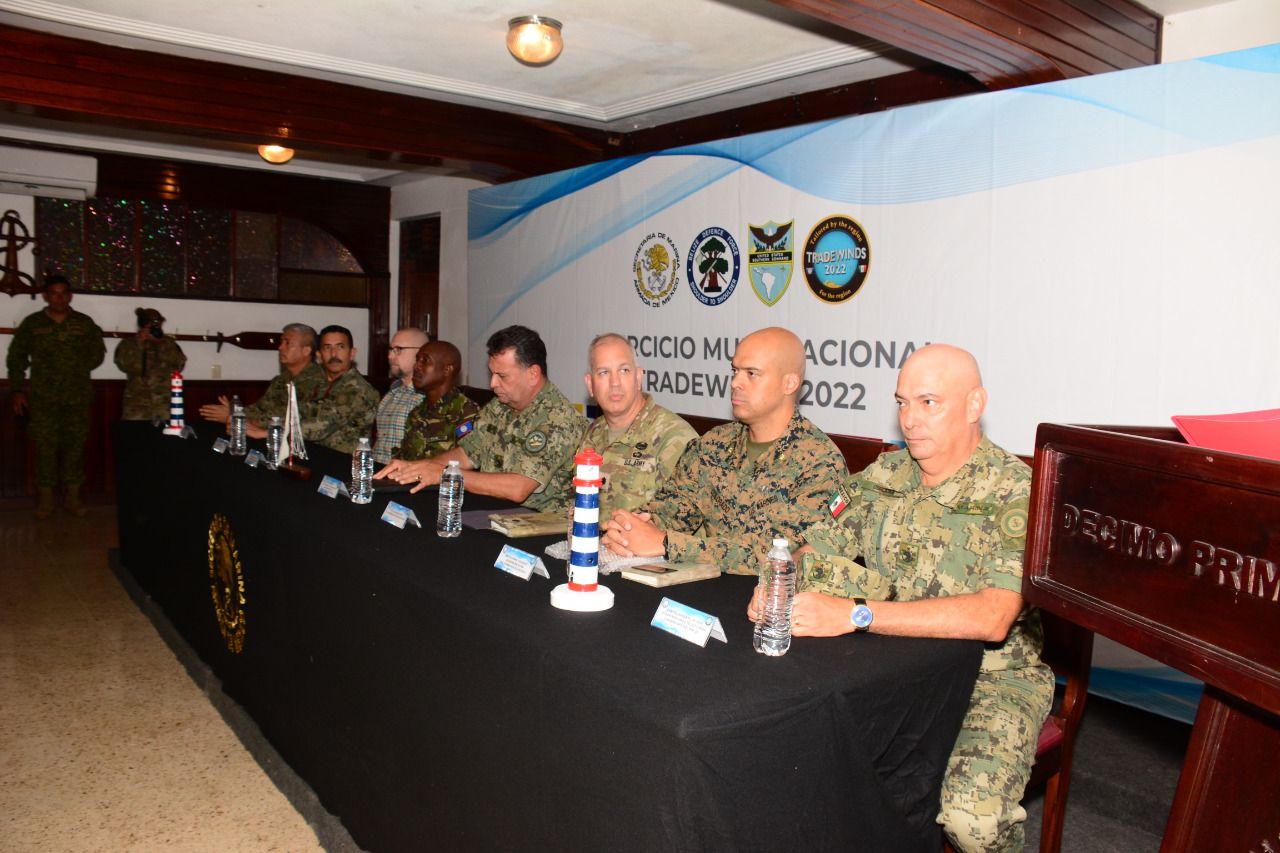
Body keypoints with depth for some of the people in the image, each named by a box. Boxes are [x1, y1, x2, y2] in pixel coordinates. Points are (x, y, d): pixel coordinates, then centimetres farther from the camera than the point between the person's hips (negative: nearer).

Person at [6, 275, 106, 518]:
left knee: (75, 444, 4)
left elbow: (98, 353, 15)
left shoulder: (85, 323, 8)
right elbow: (16, 358, 9)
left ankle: (72, 495, 12)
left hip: (77, 397, 1)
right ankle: (45, 497, 7)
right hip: (43, 398, -1)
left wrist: (78, 369, 2)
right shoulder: (32, 324, 6)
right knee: (45, 445, -2)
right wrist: (18, 391, 4)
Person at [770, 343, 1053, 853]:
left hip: (991, 675, -4)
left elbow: (991, 618, -27)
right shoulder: (881, 477, 4)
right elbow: (816, 552, 7)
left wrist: (856, 615, -32)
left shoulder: (1016, 496, -14)